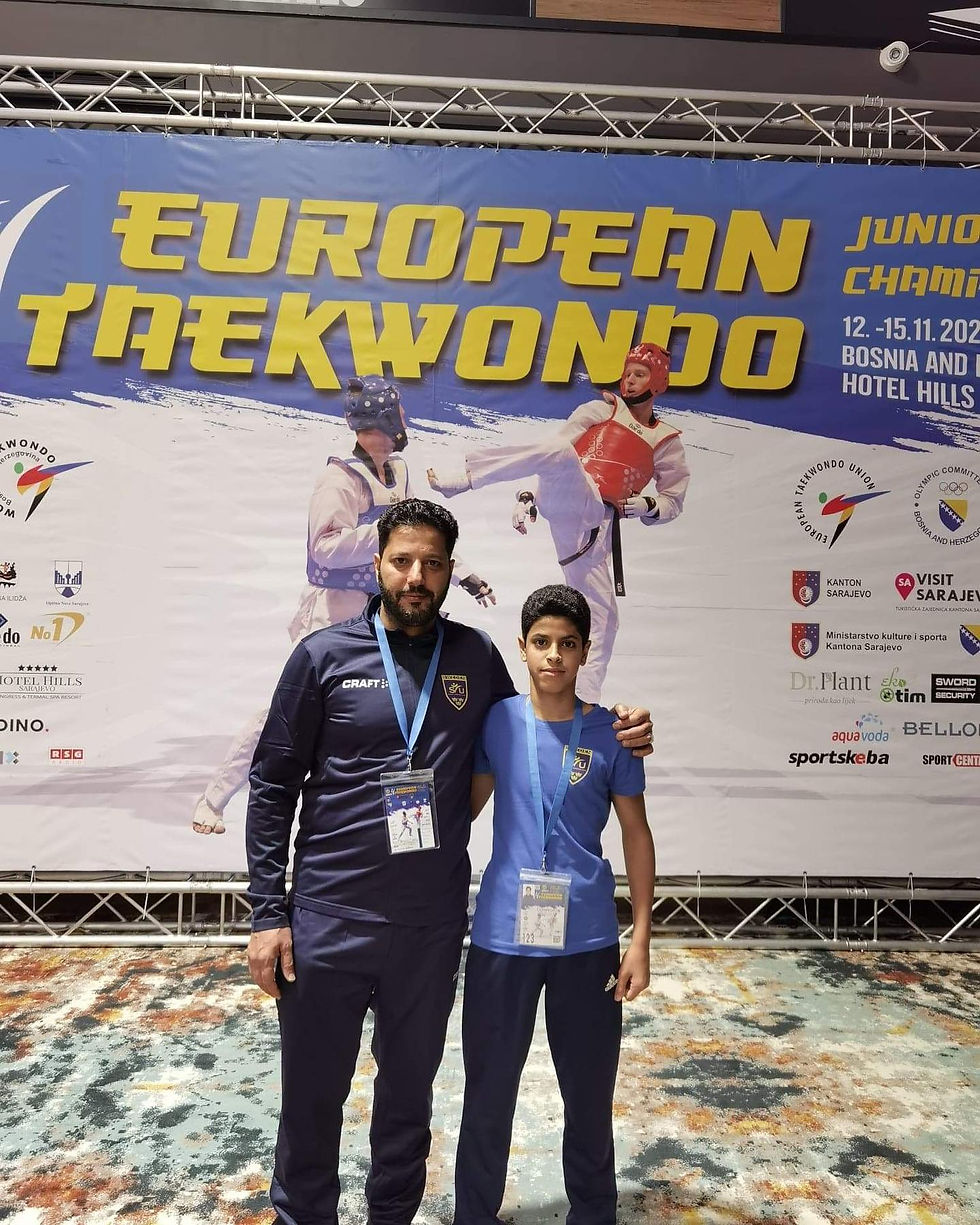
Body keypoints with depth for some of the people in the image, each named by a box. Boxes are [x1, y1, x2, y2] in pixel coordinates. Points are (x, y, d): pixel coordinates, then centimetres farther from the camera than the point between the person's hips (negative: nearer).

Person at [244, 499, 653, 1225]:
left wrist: (611, 735, -1)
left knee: (410, 1091, 20)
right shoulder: (324, 656, -7)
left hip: (433, 923, 2)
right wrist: (268, 914, -6)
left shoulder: (476, 656, 1)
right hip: (327, 919, -2)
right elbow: (273, 787, -3)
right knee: (313, 1097, 14)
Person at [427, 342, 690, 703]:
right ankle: (460, 478, -36)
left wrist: (640, 505, -2)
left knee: (603, 614, -3)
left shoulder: (668, 444, 18)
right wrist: (530, 493, 3)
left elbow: (673, 502, 19)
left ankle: (587, 700, 8)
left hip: (594, 526, 2)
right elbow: (555, 449, 13)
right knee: (559, 453, -36)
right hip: (568, 497, -2)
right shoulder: (599, 410, 15)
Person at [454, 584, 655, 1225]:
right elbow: (466, 806, 10)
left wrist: (641, 940, 0)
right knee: (489, 1091, 13)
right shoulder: (497, 721, -2)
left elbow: (636, 833, 3)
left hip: (587, 939, 0)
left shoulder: (610, 733, -3)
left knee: (591, 1093, 14)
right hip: (502, 935, 1)